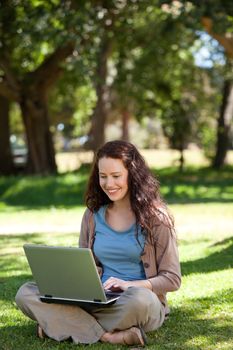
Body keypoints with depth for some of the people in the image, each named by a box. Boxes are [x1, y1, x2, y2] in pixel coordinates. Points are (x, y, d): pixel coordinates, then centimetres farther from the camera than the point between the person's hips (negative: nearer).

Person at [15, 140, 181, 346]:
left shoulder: (154, 217, 0)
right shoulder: (93, 216, 11)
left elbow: (172, 279, -2)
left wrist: (130, 285, -18)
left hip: (145, 304, -4)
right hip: (97, 301, 4)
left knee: (140, 298, -42)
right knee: (26, 294, -17)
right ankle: (106, 336, -29)